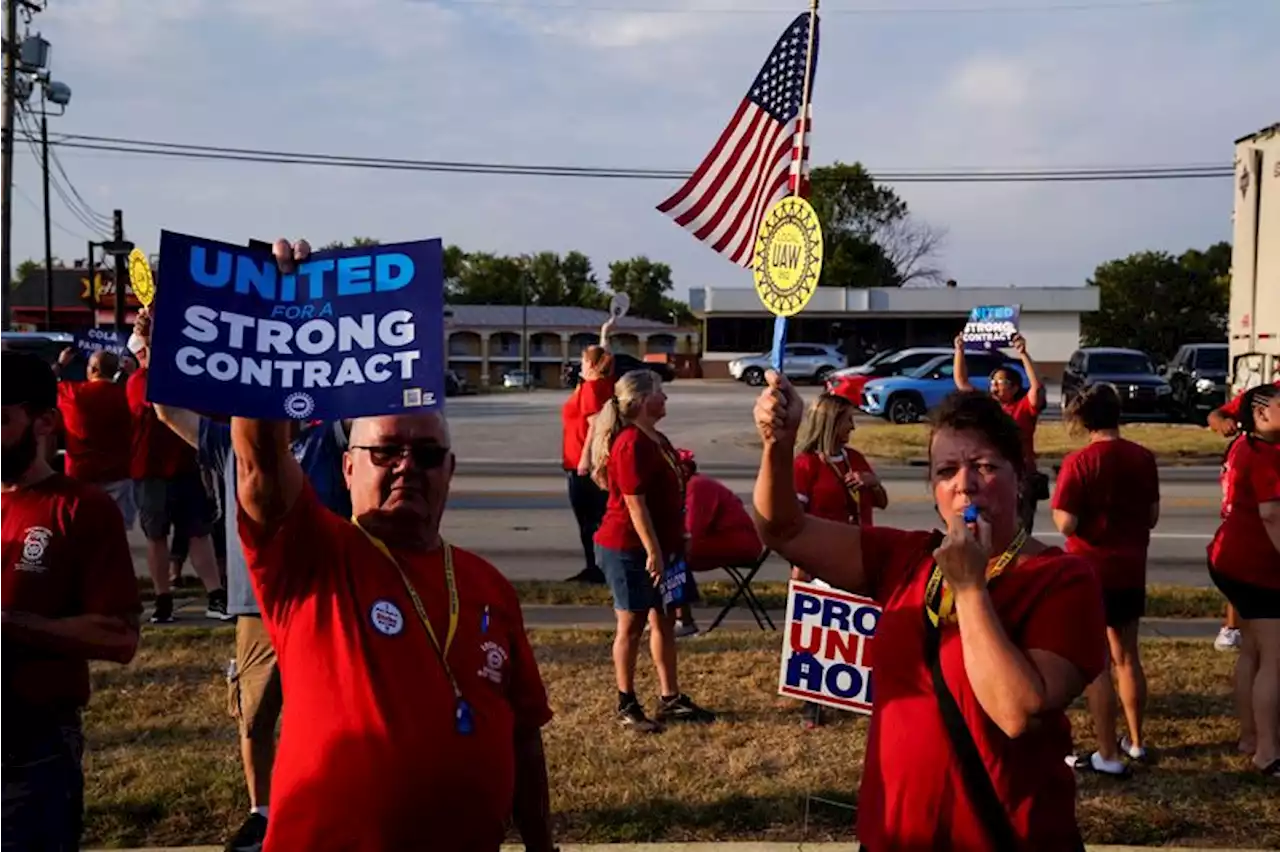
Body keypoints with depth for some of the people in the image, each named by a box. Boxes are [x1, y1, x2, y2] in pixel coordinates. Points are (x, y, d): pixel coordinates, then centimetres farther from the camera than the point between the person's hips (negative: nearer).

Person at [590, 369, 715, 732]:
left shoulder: (655, 439, 12)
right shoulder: (632, 443, -19)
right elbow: (634, 502, -22)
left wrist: (667, 547, 20)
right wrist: (653, 552, -22)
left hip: (659, 545, 9)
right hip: (630, 549, -9)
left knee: (664, 621, 14)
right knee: (632, 625, 1)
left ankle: (671, 699, 23)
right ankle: (626, 706, 12)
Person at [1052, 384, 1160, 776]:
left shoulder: (1079, 462, -17)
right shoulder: (1144, 458, 0)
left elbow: (1066, 524, -20)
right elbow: (1152, 517, 8)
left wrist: (1058, 506, -1)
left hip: (1091, 573, -6)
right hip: (1131, 571, 6)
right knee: (1126, 657, 20)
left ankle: (1108, 756, 8)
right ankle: (1135, 741, 31)